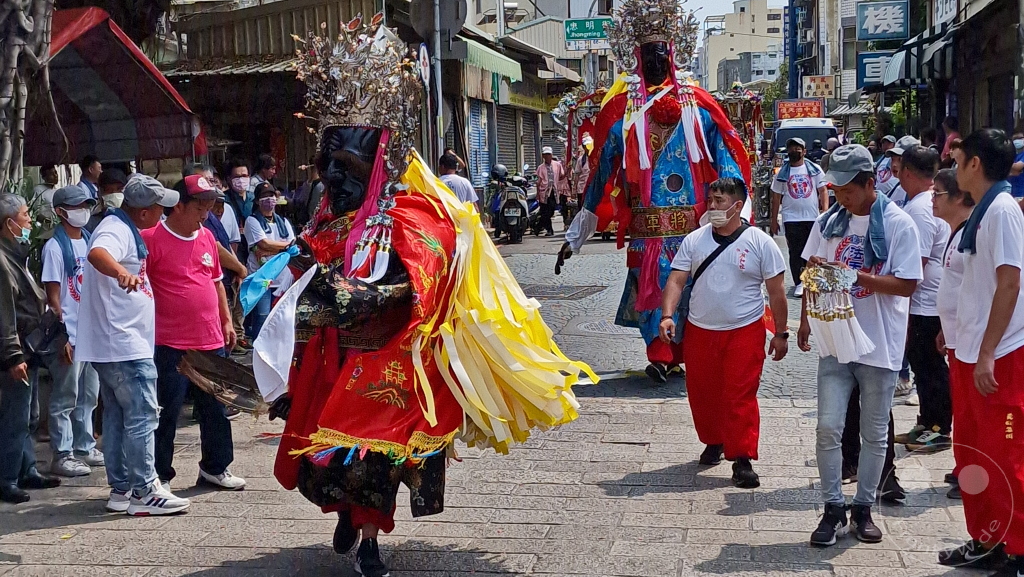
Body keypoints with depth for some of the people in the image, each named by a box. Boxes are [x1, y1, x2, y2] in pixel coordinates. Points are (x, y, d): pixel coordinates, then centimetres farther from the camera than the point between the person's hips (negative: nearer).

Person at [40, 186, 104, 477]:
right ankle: (62, 456, 9)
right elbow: (53, 297, -12)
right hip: (70, 337, -7)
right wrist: (62, 338, -14)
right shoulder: (55, 247, -11)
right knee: (65, 399, 2)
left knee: (87, 396, 15)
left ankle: (84, 448, 26)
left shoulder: (89, 241, 8)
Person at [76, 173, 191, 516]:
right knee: (142, 416, -7)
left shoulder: (125, 229, 15)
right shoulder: (116, 230, -17)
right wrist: (121, 272, -59)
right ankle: (144, 491, -4)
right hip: (125, 346, -11)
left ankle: (121, 489, 20)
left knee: (117, 417, 13)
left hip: (112, 346, 11)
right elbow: (96, 254, -41)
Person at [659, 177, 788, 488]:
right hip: (699, 331, 4)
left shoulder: (760, 242, -4)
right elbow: (676, 280, 0)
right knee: (701, 392, 11)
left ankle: (742, 460, -3)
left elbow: (776, 290, 1)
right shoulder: (694, 240, 3)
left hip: (745, 331, -3)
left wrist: (781, 333, 2)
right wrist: (667, 315, -16)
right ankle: (713, 442, 34)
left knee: (740, 396, -8)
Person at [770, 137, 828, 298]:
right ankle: (799, 283, 1)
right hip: (792, 218, 0)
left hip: (813, 218, 1)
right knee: (795, 252, -2)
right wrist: (774, 221, 4)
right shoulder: (782, 173, 4)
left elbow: (823, 191, 3)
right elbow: (776, 197, 6)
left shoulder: (815, 169, 4)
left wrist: (825, 211, -11)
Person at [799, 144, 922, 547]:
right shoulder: (829, 221, 4)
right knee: (828, 427, -2)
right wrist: (806, 319, 3)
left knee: (874, 433, 9)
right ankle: (833, 510, 10)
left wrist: (854, 274, -23)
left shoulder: (898, 224, -9)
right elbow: (812, 272, 13)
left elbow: (907, 284, -14)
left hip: (880, 343, -3)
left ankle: (863, 509, 23)